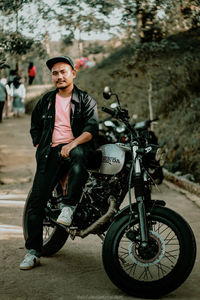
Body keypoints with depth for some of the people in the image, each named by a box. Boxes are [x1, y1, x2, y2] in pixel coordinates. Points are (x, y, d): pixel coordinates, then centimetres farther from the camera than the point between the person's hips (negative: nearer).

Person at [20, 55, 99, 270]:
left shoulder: (85, 99, 8)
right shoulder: (46, 101, 20)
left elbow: (92, 127, -7)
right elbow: (35, 127, 27)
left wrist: (72, 144, -22)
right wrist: (41, 148, 11)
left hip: (76, 146, -3)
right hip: (50, 151, 3)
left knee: (79, 154, -42)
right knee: (36, 201, -8)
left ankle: (68, 206, -35)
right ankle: (33, 252, -1)